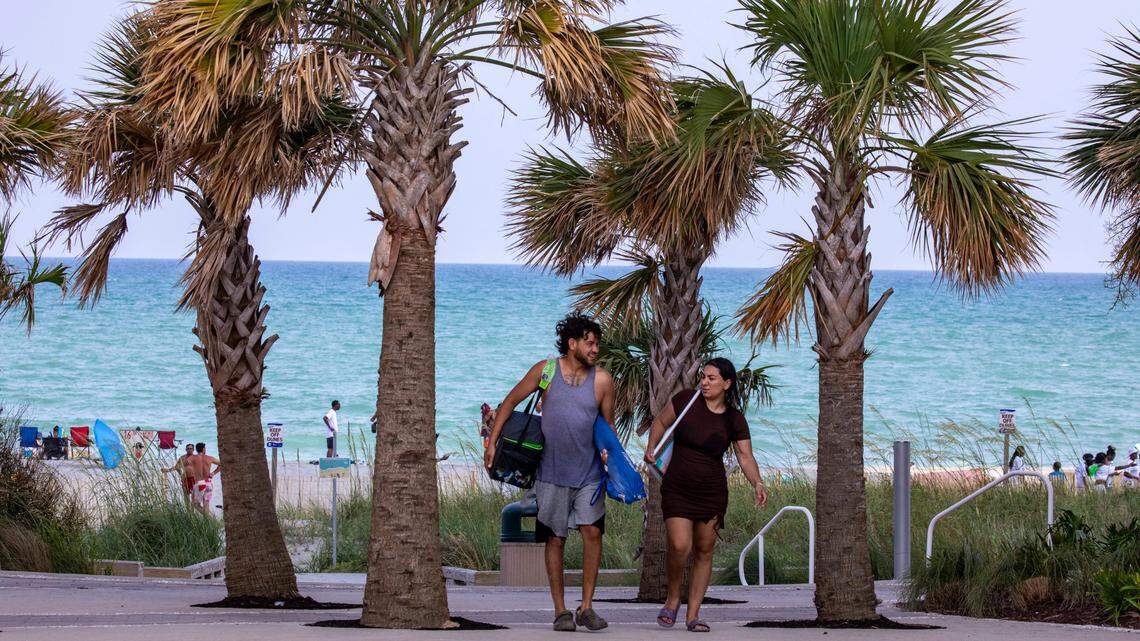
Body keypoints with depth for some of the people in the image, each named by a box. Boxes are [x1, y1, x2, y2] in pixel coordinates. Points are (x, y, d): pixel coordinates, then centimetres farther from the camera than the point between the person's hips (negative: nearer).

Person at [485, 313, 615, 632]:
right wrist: (492, 443, 1)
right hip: (552, 472, -1)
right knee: (555, 540, 1)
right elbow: (510, 402, 6)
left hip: (588, 472, 1)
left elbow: (607, 424, 12)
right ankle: (561, 611, 7)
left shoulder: (602, 380, 1)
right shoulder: (545, 371, -3)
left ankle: (586, 608, -2)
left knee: (592, 532, -10)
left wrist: (608, 451, -6)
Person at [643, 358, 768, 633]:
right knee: (679, 546, -17)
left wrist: (757, 483, -21)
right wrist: (651, 449, -5)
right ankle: (673, 598, 8)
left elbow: (745, 456, -5)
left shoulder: (734, 420, -3)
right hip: (677, 489, -2)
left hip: (712, 491, 2)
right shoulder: (686, 400, -5)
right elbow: (660, 422, 10)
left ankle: (693, 615, 12)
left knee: (704, 551, 4)